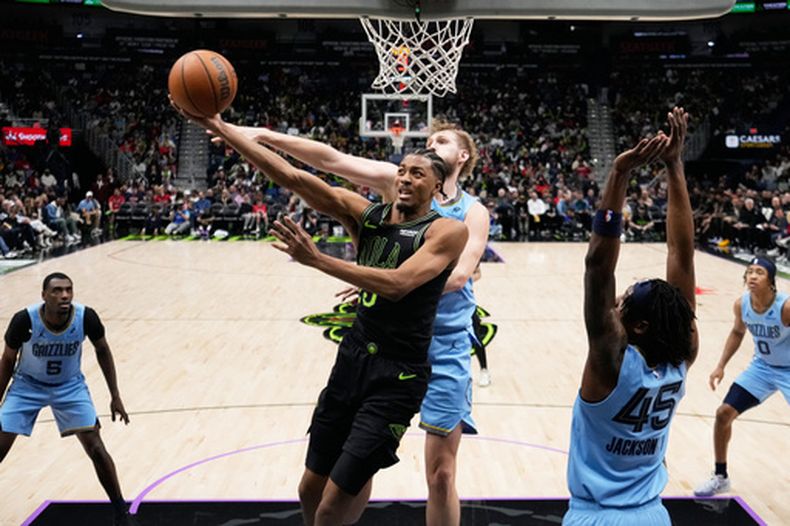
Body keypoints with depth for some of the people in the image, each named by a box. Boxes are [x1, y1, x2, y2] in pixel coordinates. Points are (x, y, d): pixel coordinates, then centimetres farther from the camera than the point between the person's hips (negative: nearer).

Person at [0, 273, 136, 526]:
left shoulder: (86, 317, -25)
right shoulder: (24, 320, -27)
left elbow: (102, 349, -4)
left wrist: (115, 396, -3)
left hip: (70, 386, 0)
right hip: (27, 386, 0)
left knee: (96, 449, -10)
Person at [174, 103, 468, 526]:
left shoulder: (447, 231, -10)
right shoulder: (365, 214, 4)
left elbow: (398, 283, -26)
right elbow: (293, 178, -4)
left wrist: (316, 260, -31)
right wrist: (218, 127, -10)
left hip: (398, 378, -6)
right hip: (351, 361, 6)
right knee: (311, 491, 15)